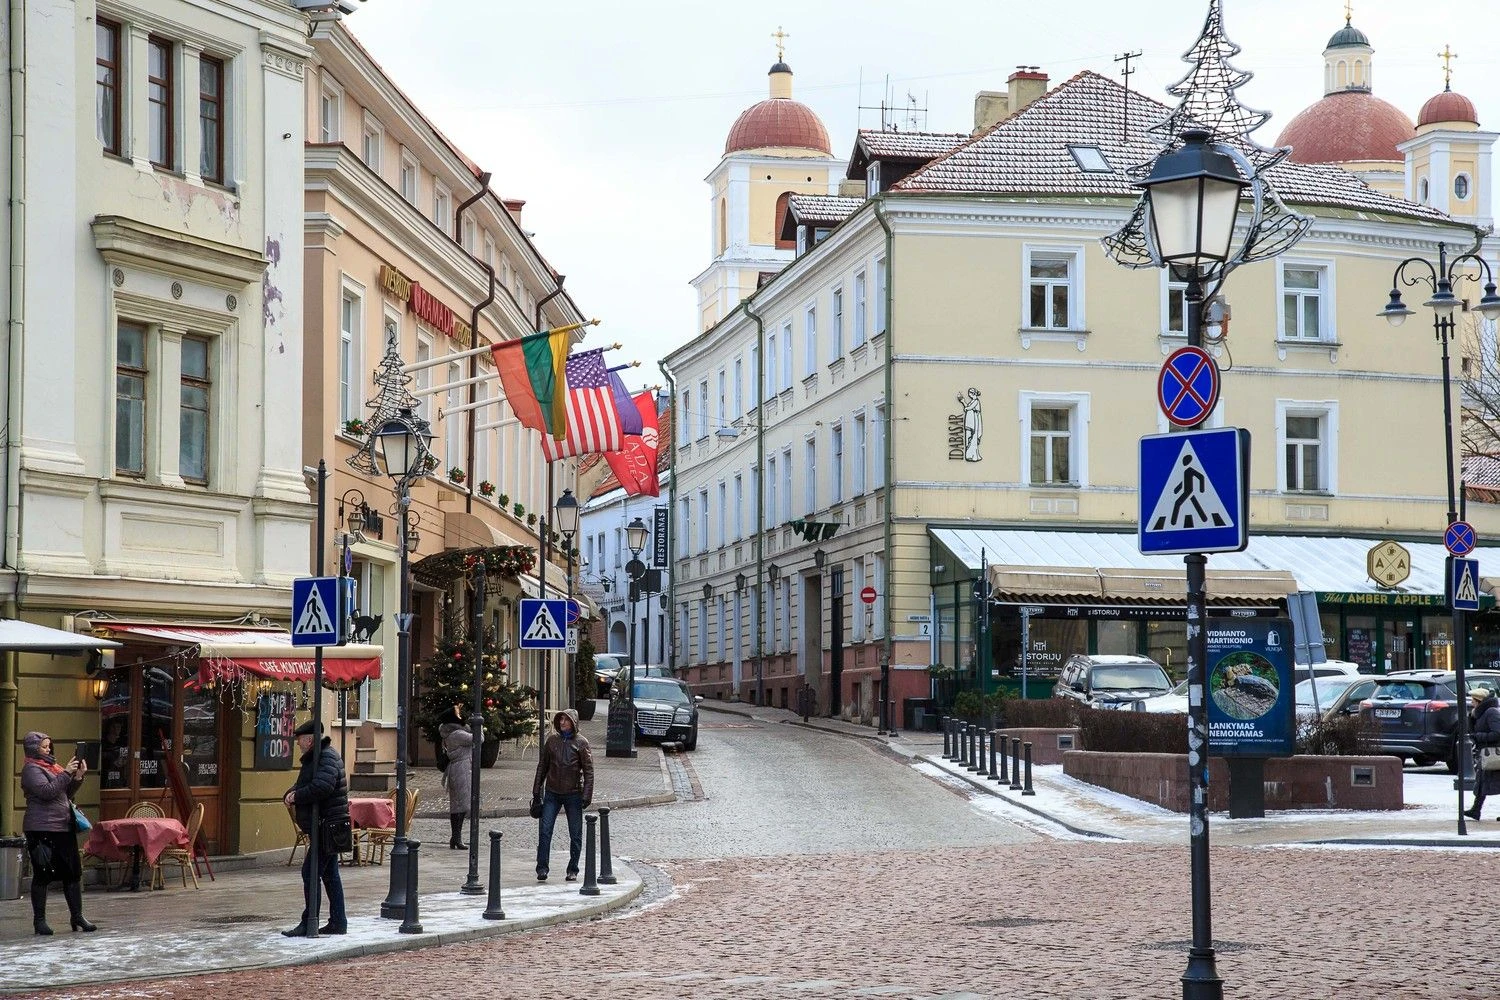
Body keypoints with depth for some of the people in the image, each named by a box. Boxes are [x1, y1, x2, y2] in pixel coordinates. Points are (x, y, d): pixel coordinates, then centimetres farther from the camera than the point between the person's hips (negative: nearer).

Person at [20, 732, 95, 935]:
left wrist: (78, 777, 7)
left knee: (73, 872, 6)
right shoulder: (31, 769, -7)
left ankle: (76, 916, 11)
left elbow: (66, 793, 22)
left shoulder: (51, 766, 19)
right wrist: (66, 773, -18)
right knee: (42, 875, -2)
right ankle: (39, 920, 6)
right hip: (42, 830, -8)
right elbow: (47, 791, -21)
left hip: (64, 827, 8)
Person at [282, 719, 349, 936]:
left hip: (327, 826, -11)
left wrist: (296, 796, -18)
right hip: (325, 828, 11)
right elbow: (303, 785, 21)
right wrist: (291, 793, -2)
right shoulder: (313, 758, 18)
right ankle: (338, 922, 17)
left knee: (310, 872, -10)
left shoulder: (327, 758, -16)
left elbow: (322, 787, -31)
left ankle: (308, 923, -8)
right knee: (330, 875, 13)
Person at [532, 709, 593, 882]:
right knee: (545, 830, -7)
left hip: (573, 794, -2)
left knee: (575, 834, 5)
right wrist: (536, 789, 9)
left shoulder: (581, 743, -3)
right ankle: (542, 868, -4)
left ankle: (573, 870, 15)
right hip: (552, 793, 2)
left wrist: (586, 795, -9)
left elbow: (588, 771, -3)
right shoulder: (552, 740, 5)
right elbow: (542, 766, 12)